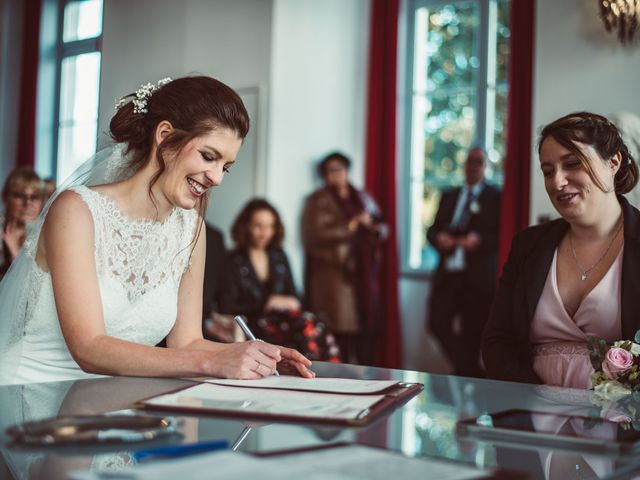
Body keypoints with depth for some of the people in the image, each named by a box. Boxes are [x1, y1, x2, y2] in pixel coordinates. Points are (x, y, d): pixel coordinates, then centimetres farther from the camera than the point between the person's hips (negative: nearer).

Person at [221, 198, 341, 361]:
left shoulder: (279, 257, 20)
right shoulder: (234, 262, 2)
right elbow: (228, 309, -5)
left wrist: (292, 303, -1)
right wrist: (267, 303, -8)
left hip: (283, 318, 5)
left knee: (317, 328, -31)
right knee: (307, 325, -34)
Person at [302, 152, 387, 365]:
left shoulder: (362, 198, 22)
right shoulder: (318, 201, 4)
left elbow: (382, 229, 23)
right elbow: (316, 235, -10)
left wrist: (371, 226, -1)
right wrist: (352, 225, -11)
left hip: (364, 274, 5)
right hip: (334, 274, -5)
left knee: (369, 327, -2)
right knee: (341, 328, -12)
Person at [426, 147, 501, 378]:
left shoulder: (496, 197, 3)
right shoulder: (449, 196, 18)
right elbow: (433, 230, 16)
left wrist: (480, 240, -20)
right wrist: (438, 238, -6)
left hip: (478, 278, -4)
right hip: (448, 274, 4)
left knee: (471, 335, 1)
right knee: (437, 323, -6)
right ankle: (469, 370, 11)